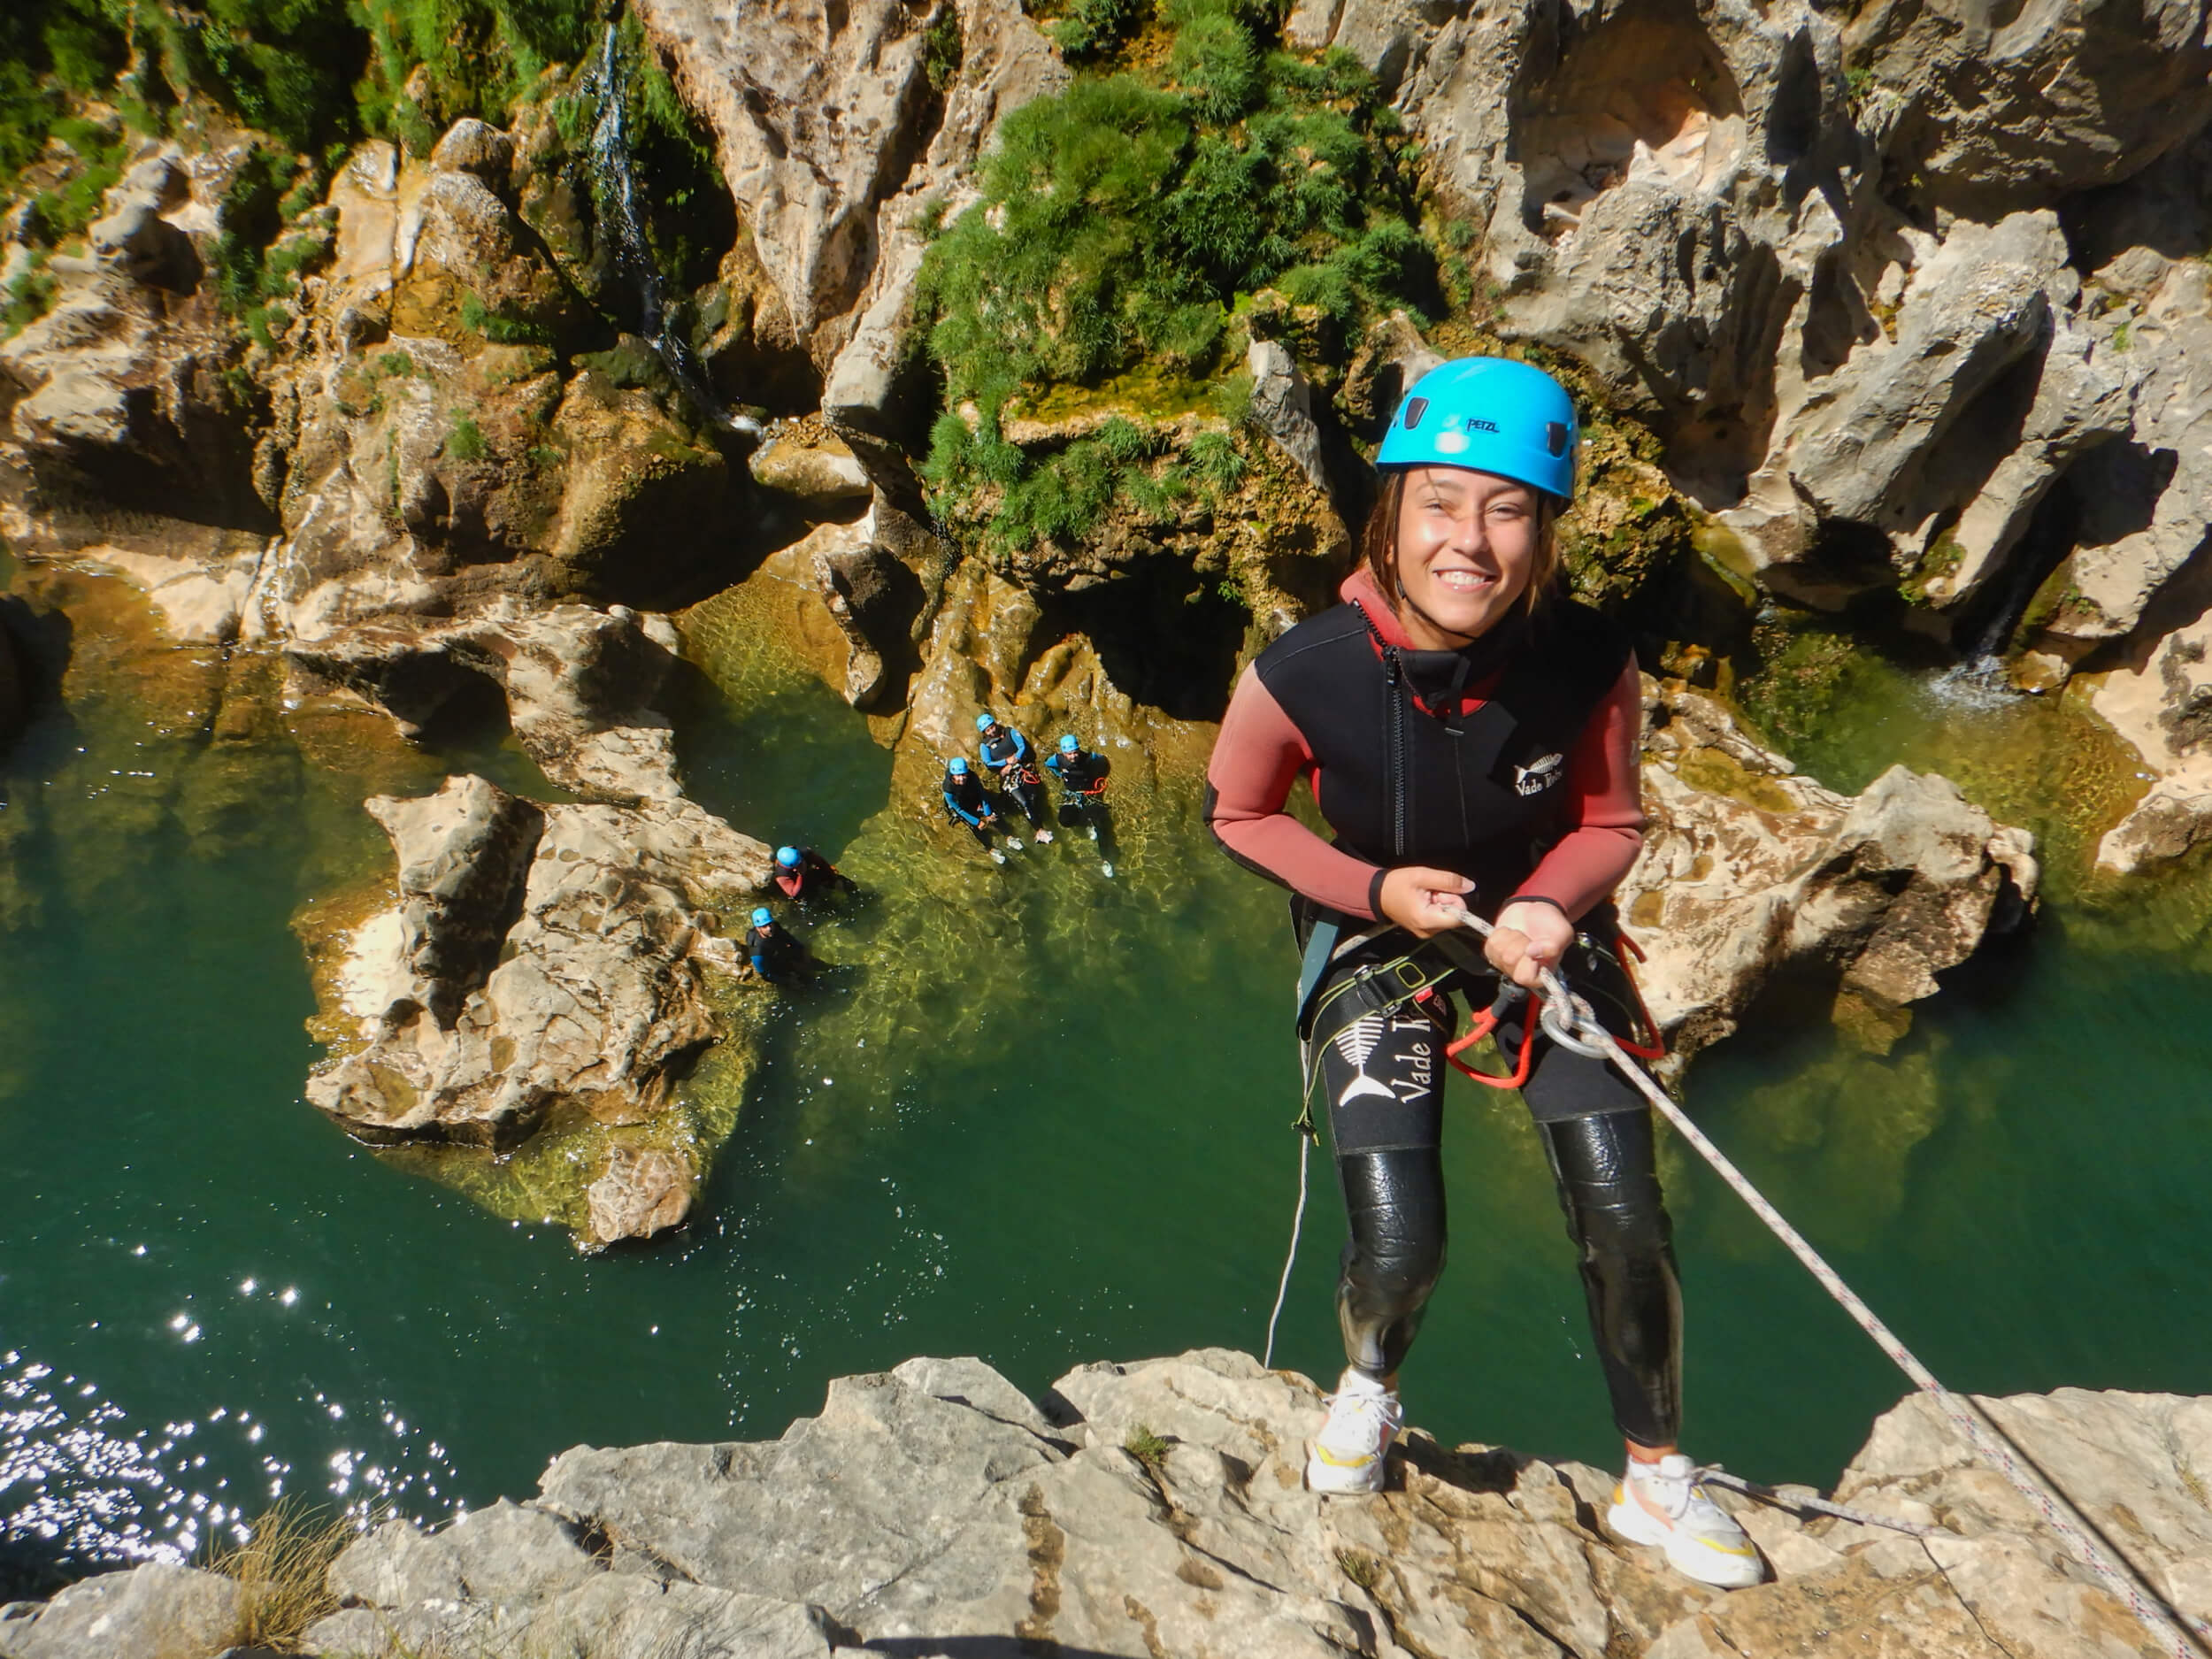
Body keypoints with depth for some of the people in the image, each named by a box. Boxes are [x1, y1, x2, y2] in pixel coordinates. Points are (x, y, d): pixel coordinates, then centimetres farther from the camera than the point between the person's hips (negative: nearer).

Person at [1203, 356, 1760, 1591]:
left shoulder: (1592, 666, -24)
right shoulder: (1303, 676, -28)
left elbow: (1612, 823, -4)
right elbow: (1237, 815, -8)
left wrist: (1551, 906, -25)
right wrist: (1378, 889, -20)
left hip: (1543, 923, 2)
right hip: (1379, 936, -1)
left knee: (1627, 1220, -2)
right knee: (1400, 1247, -7)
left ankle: (1658, 1482, 27)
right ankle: (1369, 1392, 32)